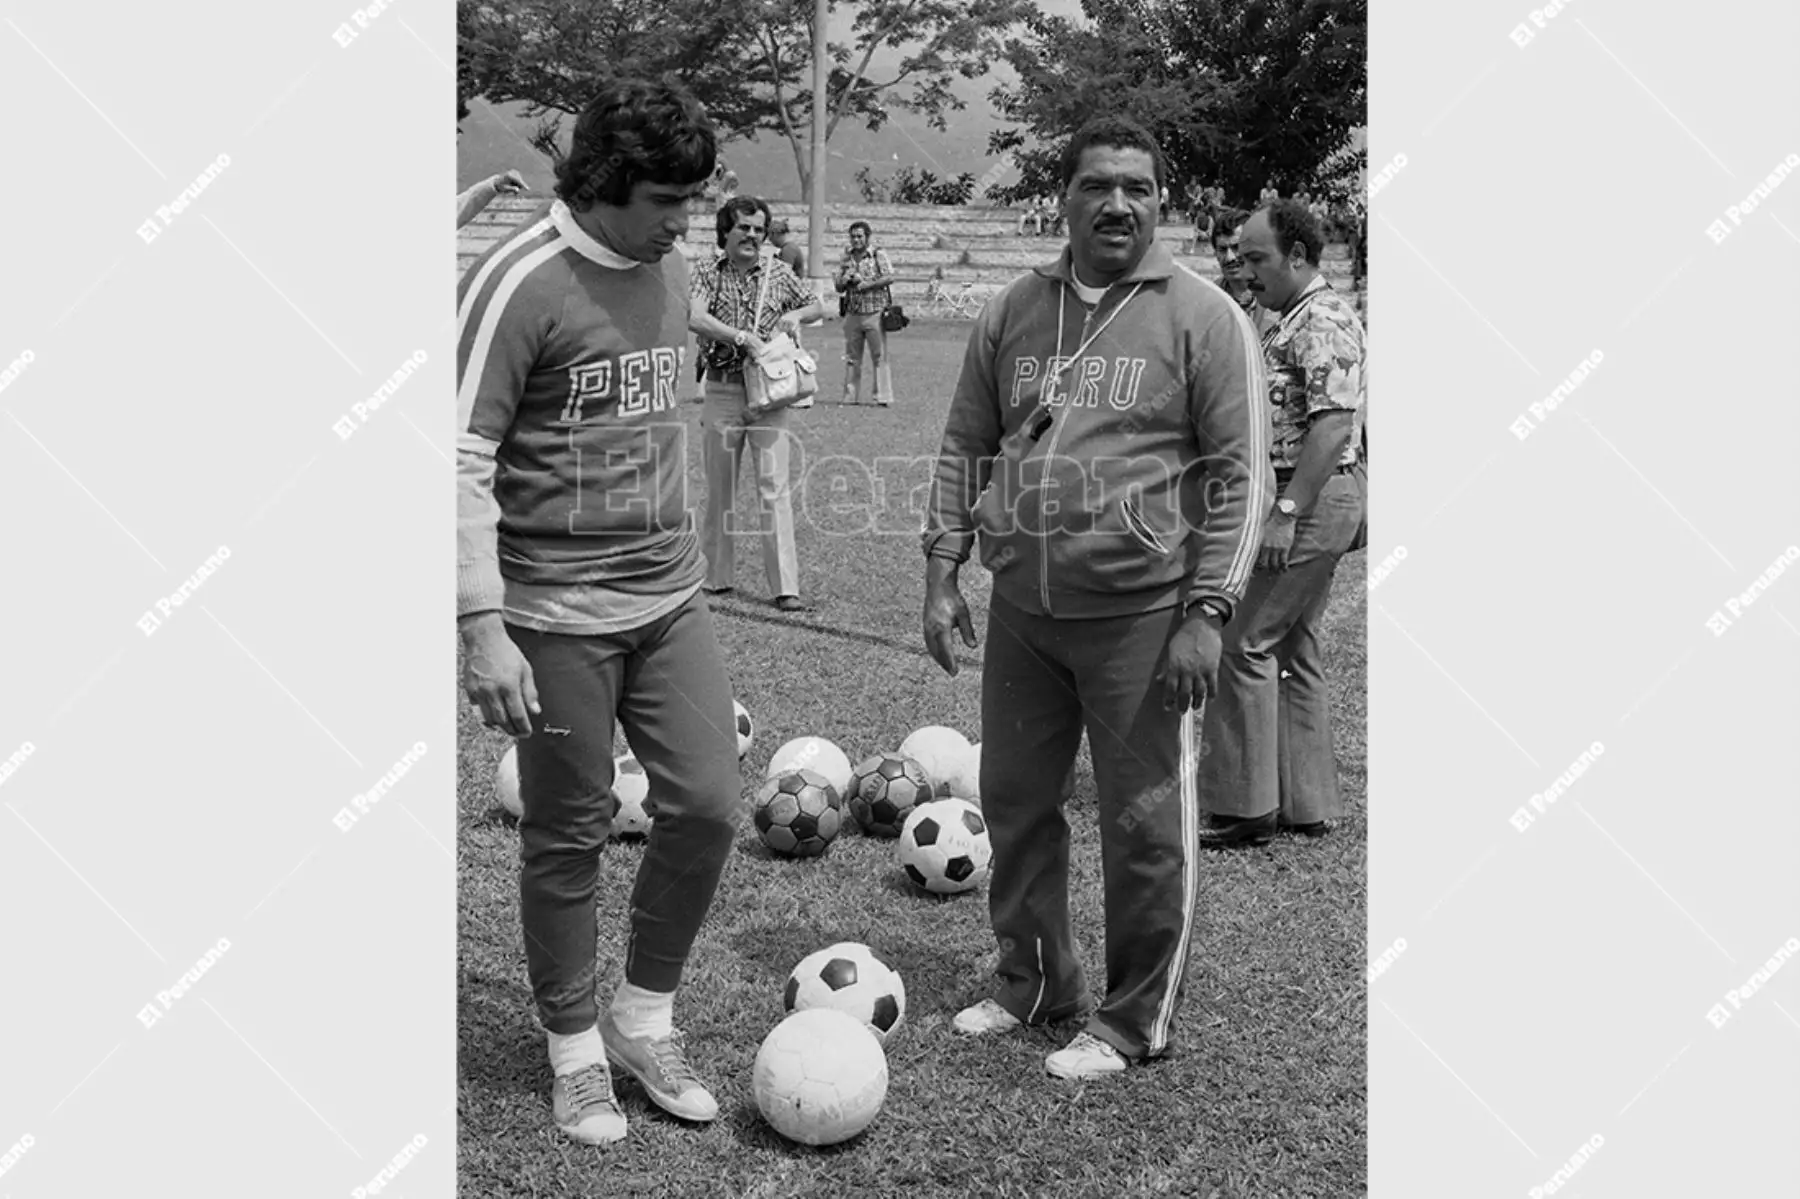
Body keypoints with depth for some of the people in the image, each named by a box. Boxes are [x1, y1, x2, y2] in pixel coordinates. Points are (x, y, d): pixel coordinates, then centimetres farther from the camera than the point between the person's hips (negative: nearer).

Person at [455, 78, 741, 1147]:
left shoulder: (671, 272, 8)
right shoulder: (518, 283, -13)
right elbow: (464, 460, -14)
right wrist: (482, 626, -17)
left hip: (672, 599, 6)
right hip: (557, 616, -6)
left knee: (710, 805, 4)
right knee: (570, 836, 4)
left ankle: (645, 1019, 24)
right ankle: (575, 1049, 24)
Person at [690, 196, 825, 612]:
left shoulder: (778, 272, 7)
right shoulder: (709, 274, 0)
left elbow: (817, 307, 20)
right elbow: (695, 318, -19)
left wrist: (795, 315, -1)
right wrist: (744, 337, -26)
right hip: (722, 391, 0)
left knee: (775, 487, -5)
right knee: (719, 488, 7)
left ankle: (786, 588, -6)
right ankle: (716, 577, 19)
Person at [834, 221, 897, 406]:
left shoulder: (878, 254, 0)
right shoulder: (847, 258, 14)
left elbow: (889, 277, -11)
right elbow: (839, 288, 16)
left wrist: (865, 283, -13)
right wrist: (844, 280, -7)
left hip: (874, 313, -5)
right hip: (852, 313, 5)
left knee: (879, 356, -5)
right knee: (851, 357, 6)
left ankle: (883, 397, -5)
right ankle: (851, 397, 11)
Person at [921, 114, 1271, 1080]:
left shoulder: (1201, 316, -4)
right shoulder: (1014, 312, 10)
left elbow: (1240, 473, -7)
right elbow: (966, 447, 14)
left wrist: (1207, 611, -13)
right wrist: (942, 573, 7)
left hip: (1139, 615, -5)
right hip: (1020, 607, 5)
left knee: (1145, 827, 3)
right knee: (1014, 800, 14)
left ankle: (1135, 1020, 20)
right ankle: (1032, 982, 34)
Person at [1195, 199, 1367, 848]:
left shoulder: (1323, 319, -14)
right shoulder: (1298, 318, 18)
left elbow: (1334, 423, -23)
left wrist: (1286, 513, -25)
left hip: (1312, 498, -11)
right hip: (1310, 500, 11)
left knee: (1244, 642, -9)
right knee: (1294, 649, 13)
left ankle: (1249, 806, -3)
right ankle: (1307, 804, 19)